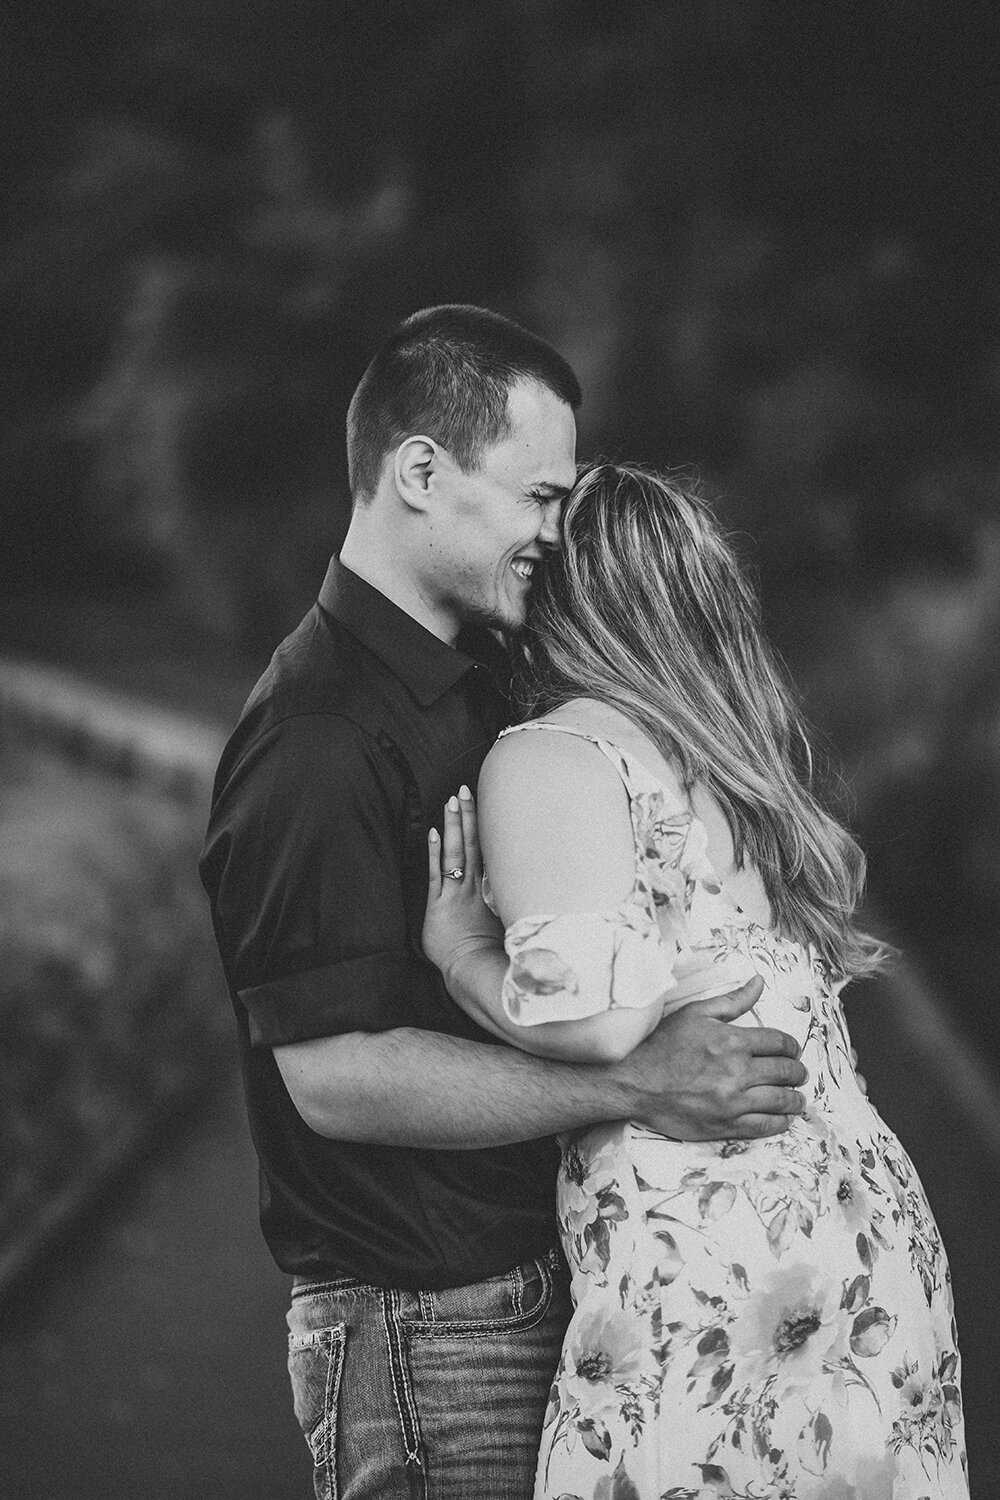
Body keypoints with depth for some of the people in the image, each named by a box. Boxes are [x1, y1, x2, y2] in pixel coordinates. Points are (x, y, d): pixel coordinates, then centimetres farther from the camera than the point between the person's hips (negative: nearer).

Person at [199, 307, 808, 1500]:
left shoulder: (469, 687, 13)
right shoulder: (318, 741, -20)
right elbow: (334, 1074, -25)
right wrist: (633, 1089, -25)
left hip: (530, 1295, 9)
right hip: (418, 1333, -9)